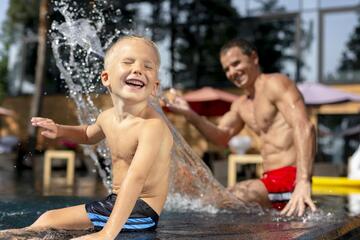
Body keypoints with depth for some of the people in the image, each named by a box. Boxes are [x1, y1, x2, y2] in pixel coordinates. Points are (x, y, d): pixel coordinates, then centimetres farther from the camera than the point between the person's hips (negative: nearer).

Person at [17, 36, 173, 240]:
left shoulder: (153, 125, -26)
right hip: (115, 202, 8)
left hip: (141, 210, -8)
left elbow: (135, 179, -38)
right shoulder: (107, 117, 1)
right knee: (48, 219, 15)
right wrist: (59, 130, 8)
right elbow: (89, 135, 27)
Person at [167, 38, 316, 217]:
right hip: (270, 179, 9)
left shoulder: (275, 84, -6)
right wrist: (190, 115, 6)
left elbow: (304, 128, -19)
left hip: (289, 177, -9)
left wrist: (304, 181, -32)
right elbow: (221, 137, 23)